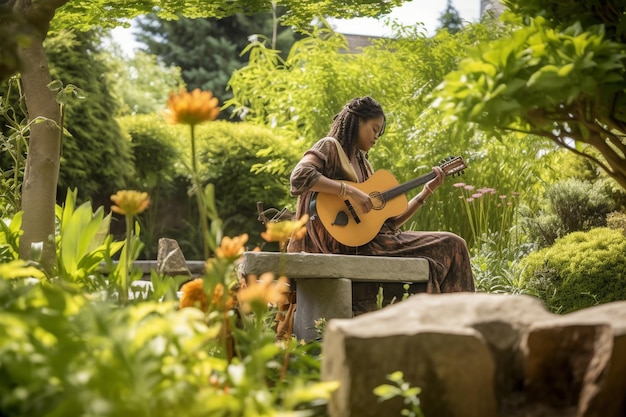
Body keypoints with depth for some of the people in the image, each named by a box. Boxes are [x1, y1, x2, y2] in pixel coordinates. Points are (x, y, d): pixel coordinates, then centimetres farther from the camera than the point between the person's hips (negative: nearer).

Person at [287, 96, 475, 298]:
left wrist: (427, 190, 16)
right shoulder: (330, 147, 2)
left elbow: (389, 221, 17)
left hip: (368, 235, 8)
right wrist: (351, 191, -21)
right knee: (451, 245, -13)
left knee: (454, 245, -6)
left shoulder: (362, 163, 23)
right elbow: (299, 177, -20)